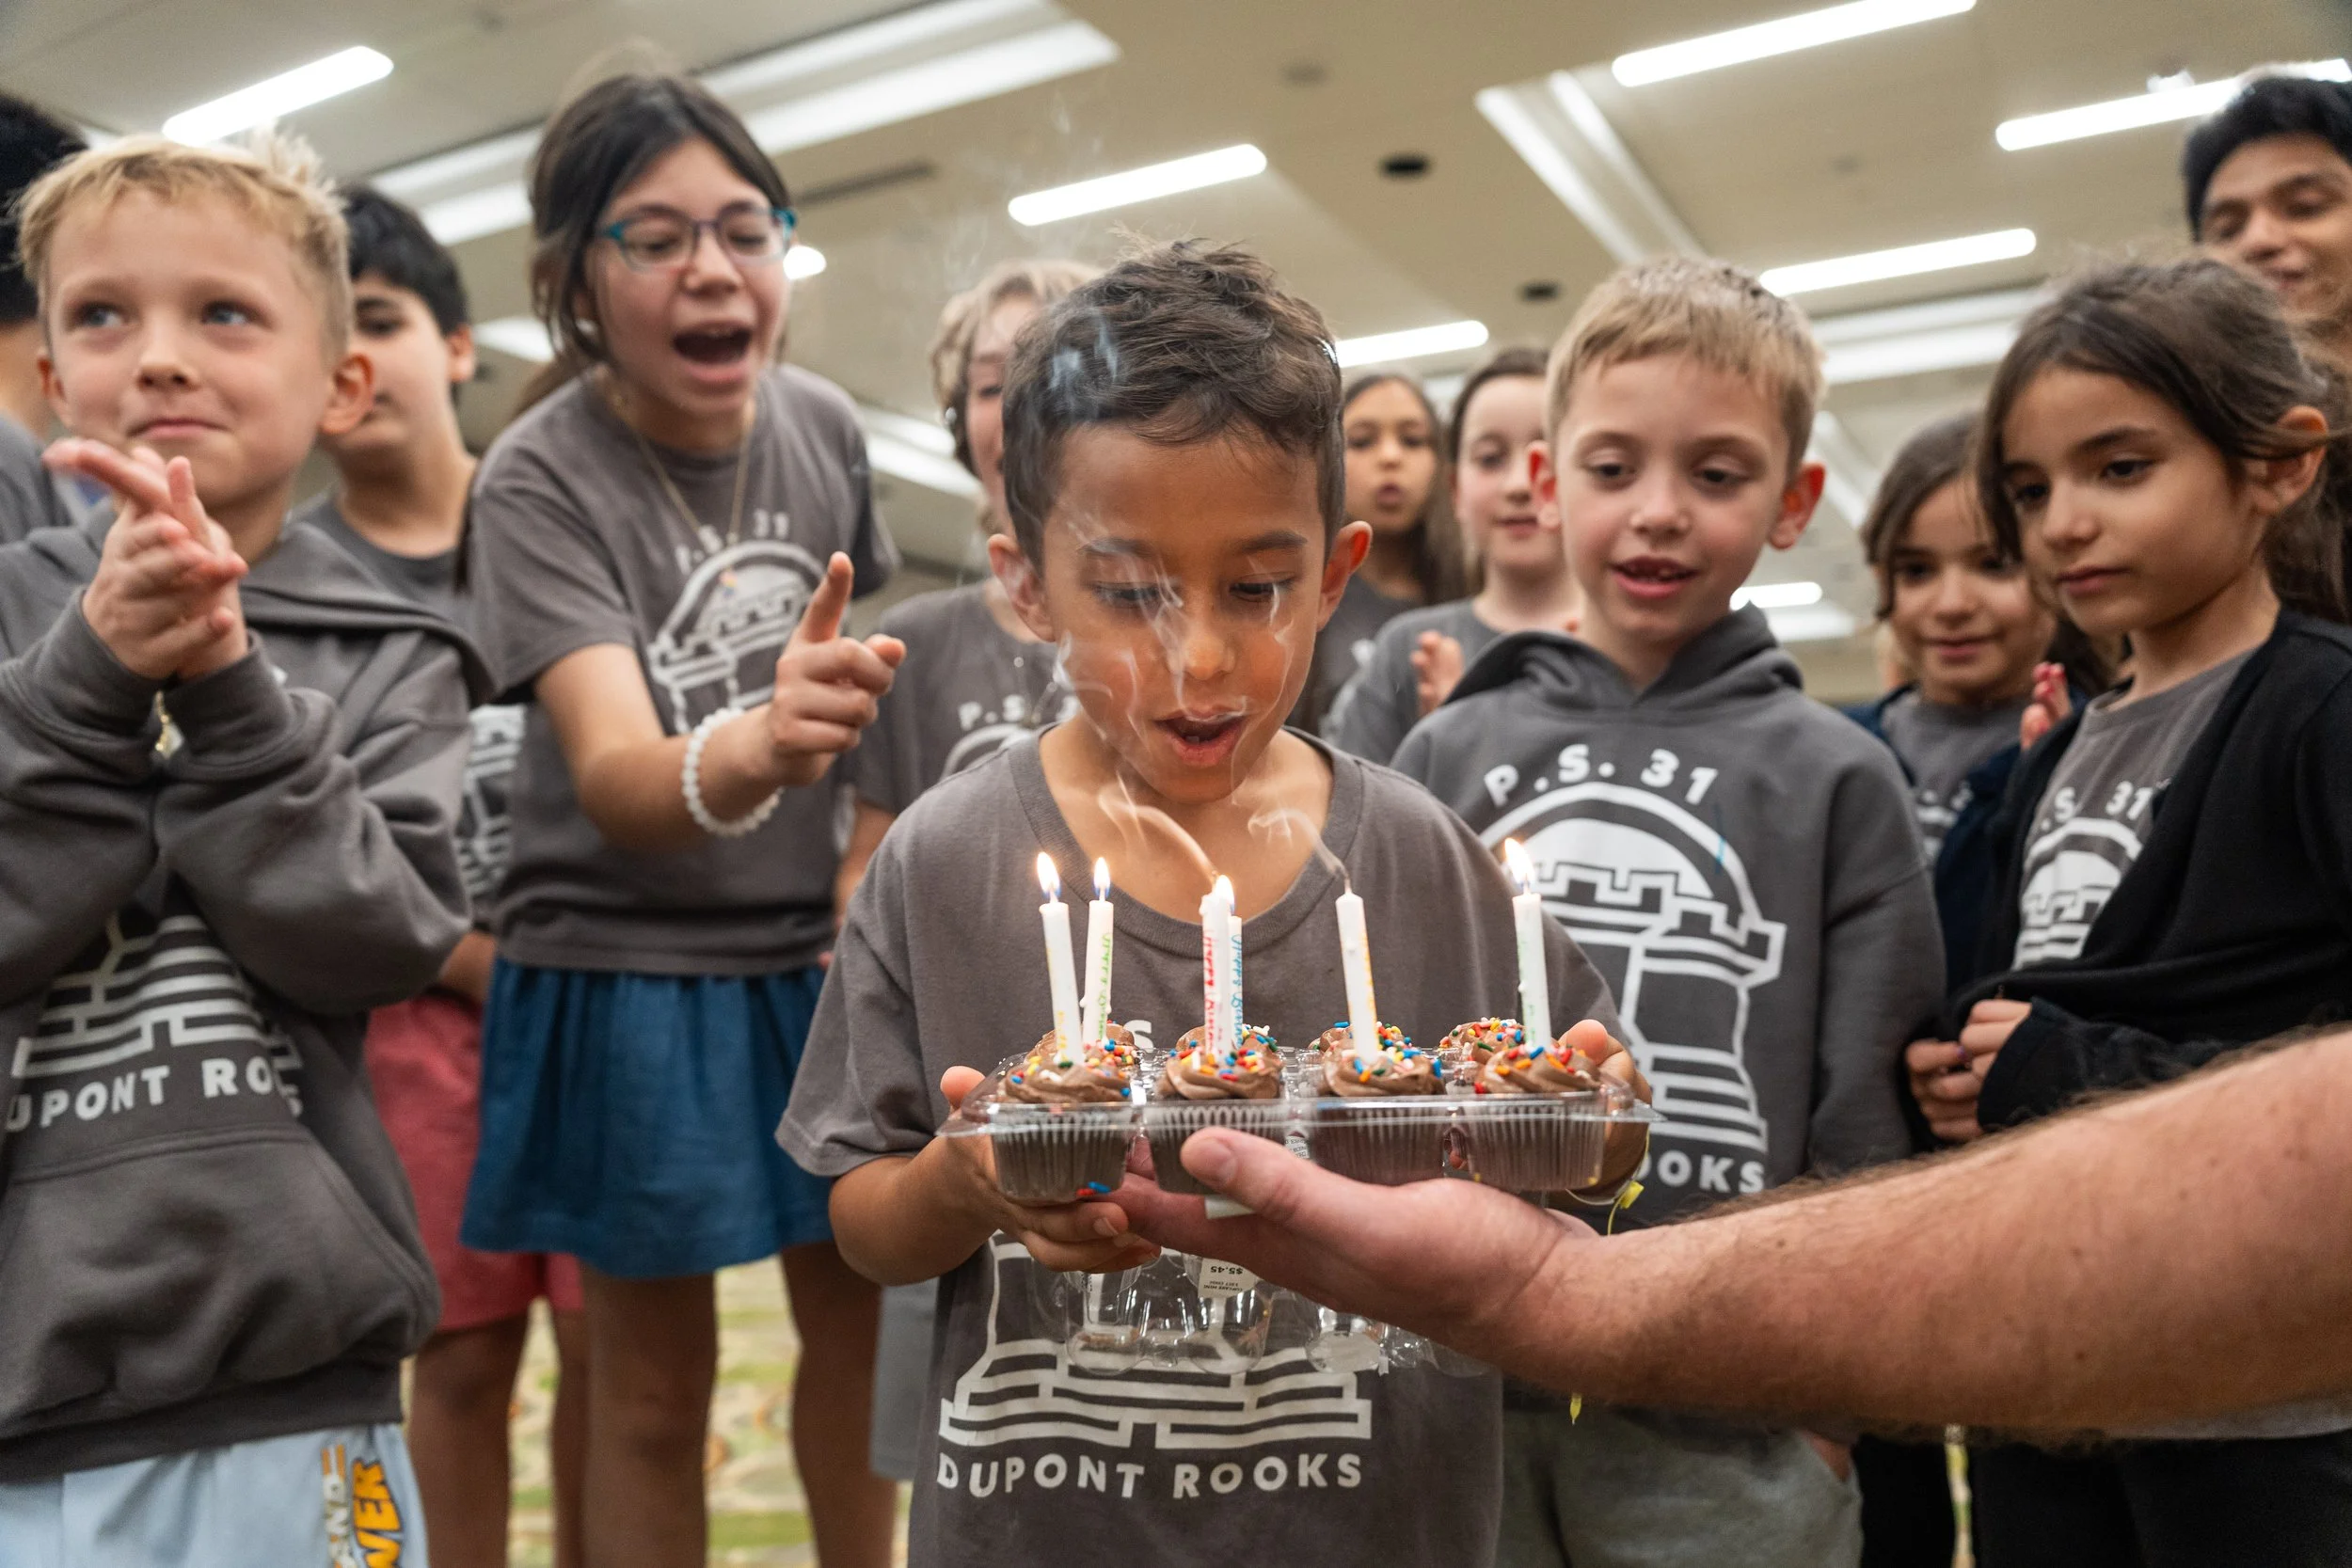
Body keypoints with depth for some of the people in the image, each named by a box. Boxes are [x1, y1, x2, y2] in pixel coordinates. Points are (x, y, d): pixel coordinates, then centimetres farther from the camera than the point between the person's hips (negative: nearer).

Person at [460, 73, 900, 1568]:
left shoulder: (826, 426, -5)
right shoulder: (540, 476, -18)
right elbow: (610, 775, -32)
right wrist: (747, 752, -54)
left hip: (819, 952, 4)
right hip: (625, 971, -4)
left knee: (858, 1317, 16)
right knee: (655, 1383, 7)